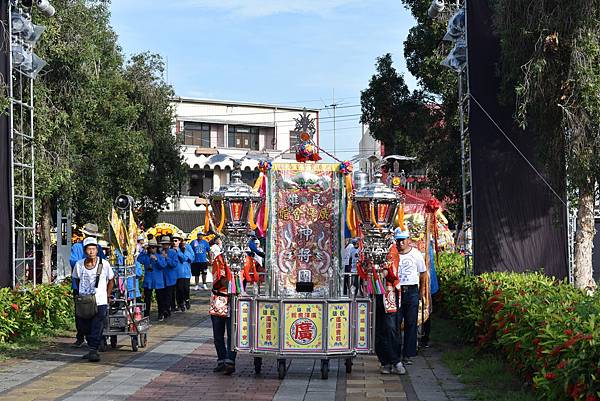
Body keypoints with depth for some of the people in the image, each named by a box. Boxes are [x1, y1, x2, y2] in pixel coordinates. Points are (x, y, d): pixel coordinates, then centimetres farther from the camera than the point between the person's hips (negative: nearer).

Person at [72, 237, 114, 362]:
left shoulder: (104, 264, -4)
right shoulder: (79, 264, 0)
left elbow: (111, 280, 9)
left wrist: (107, 296, 6)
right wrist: (81, 294, 14)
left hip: (100, 302, -3)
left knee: (97, 327, -10)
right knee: (85, 327, 8)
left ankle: (93, 350, -7)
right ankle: (92, 349, 24)